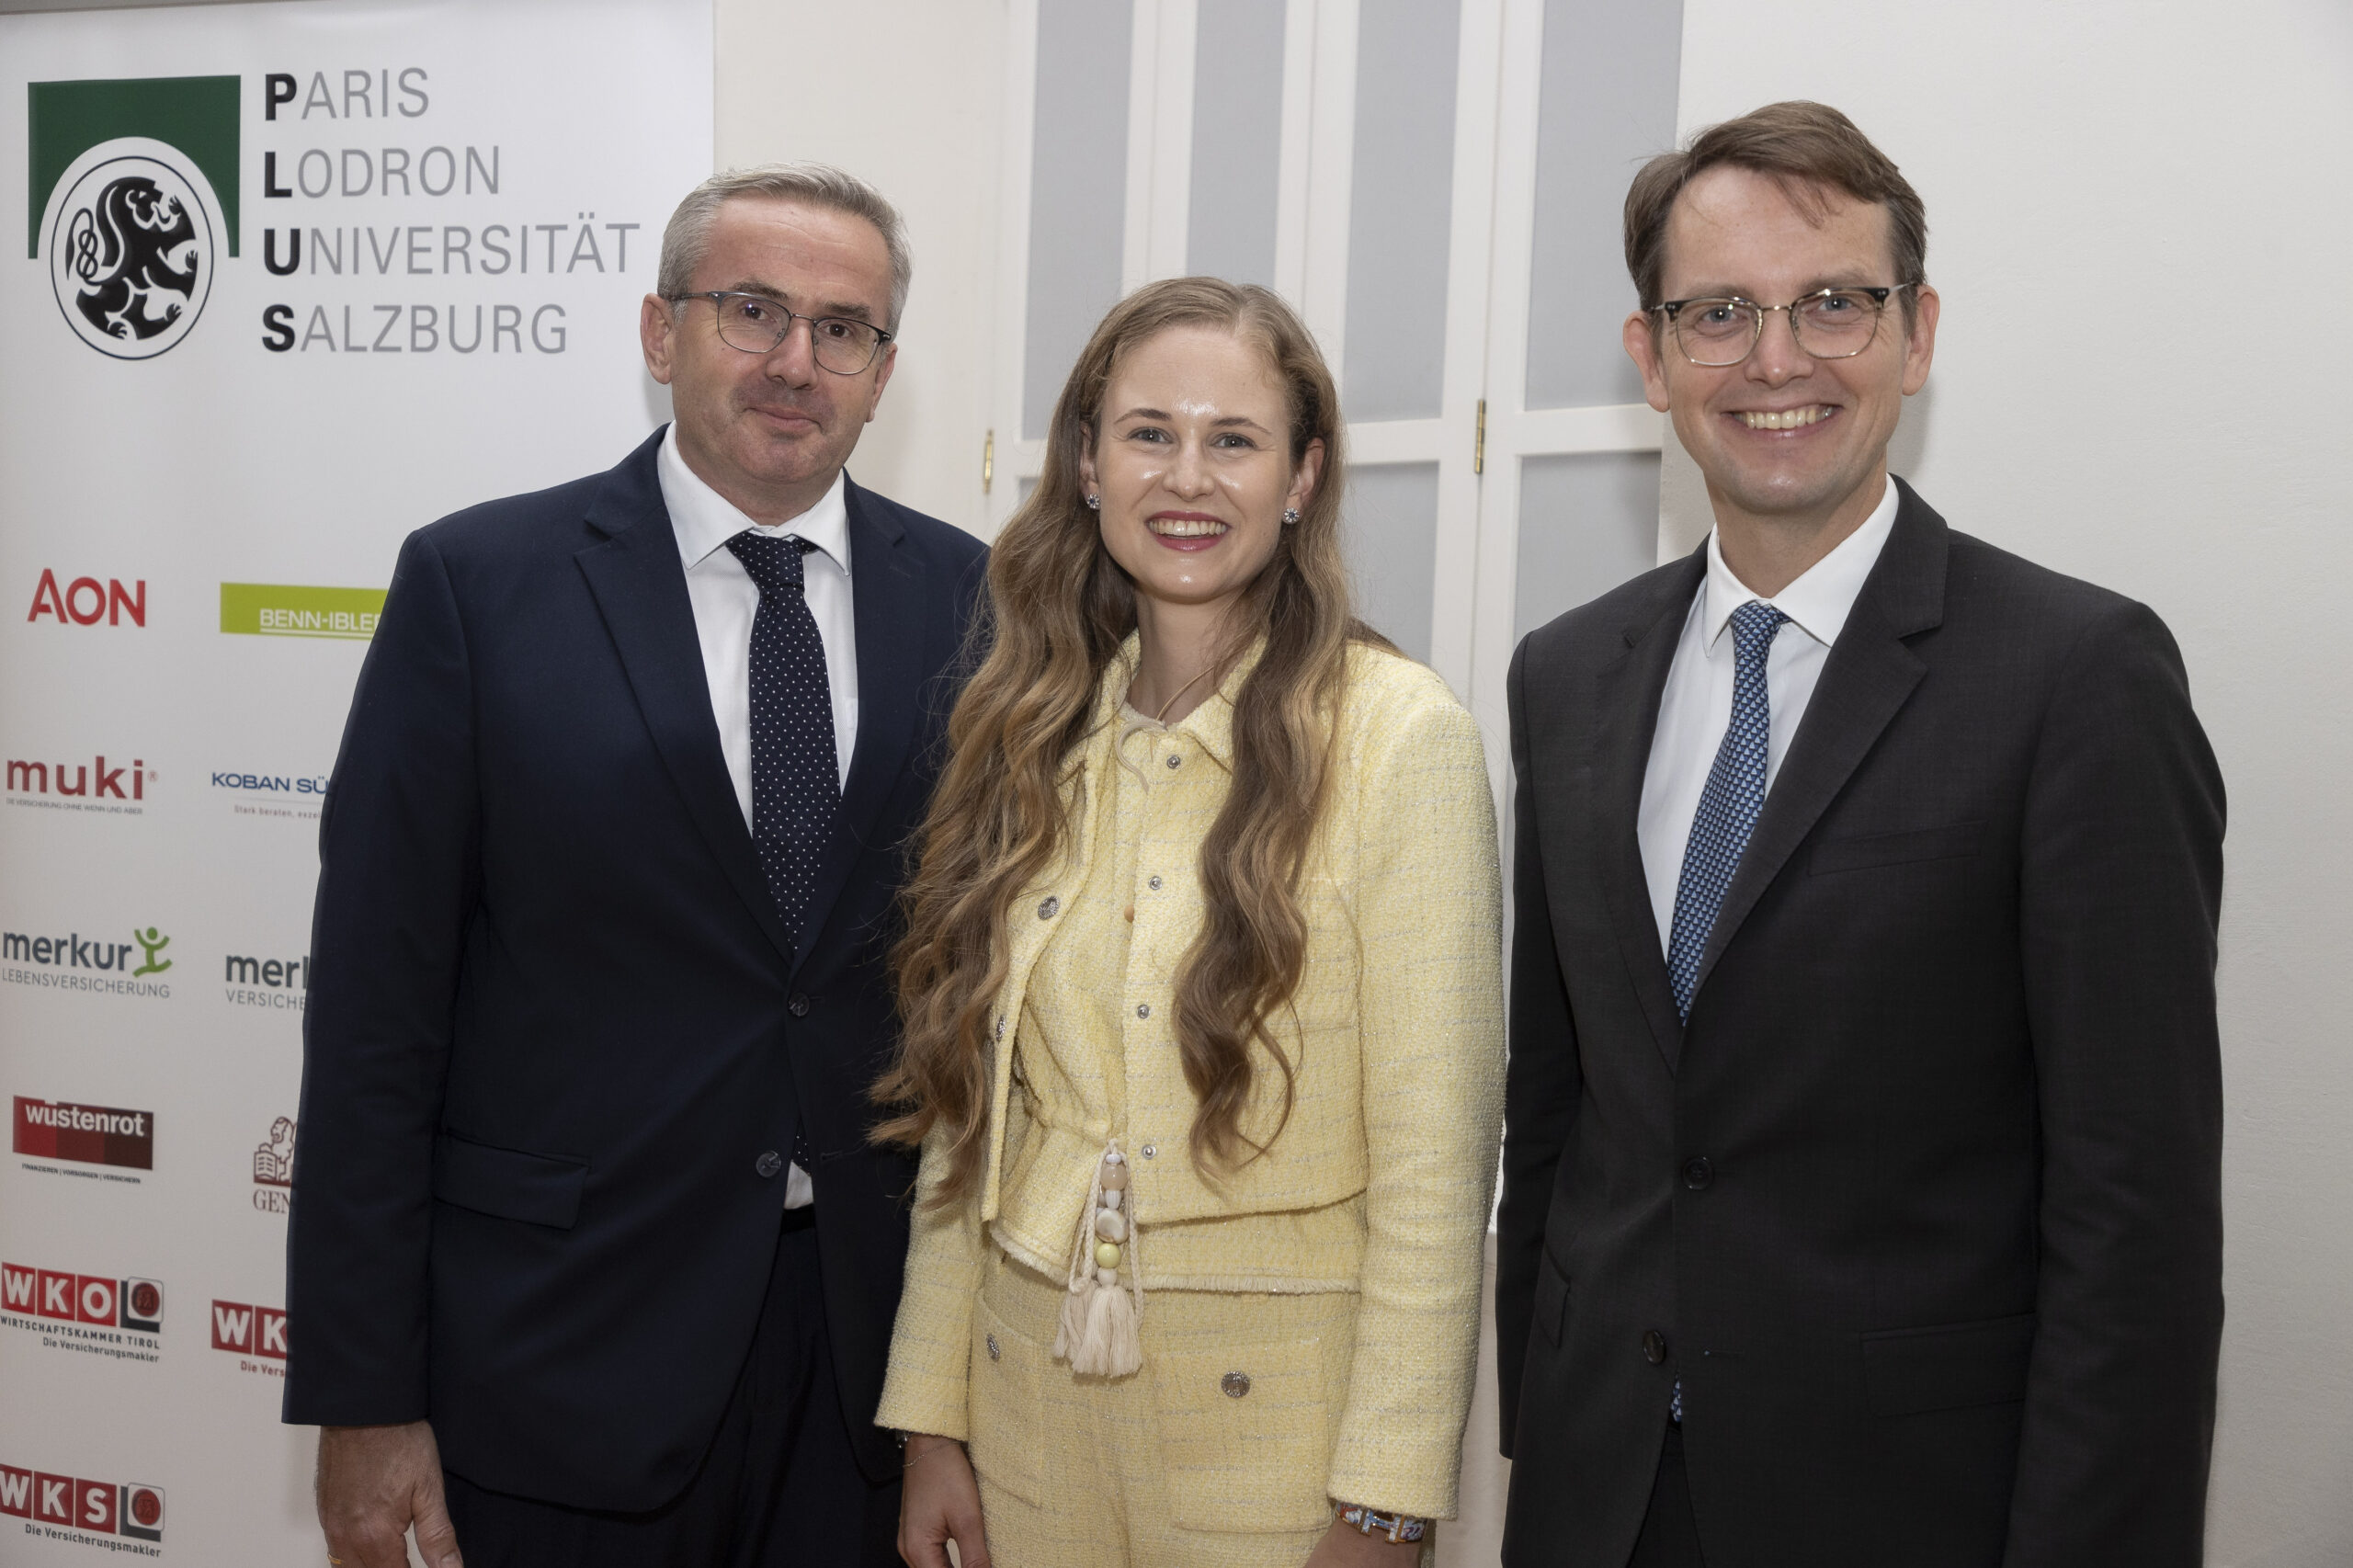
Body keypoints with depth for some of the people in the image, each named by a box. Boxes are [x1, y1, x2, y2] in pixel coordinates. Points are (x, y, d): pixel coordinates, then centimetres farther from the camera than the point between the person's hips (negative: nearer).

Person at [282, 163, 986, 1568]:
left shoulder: (967, 598, 2)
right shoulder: (479, 584, -6)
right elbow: (376, 1009, -6)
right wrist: (361, 1398, -7)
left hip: (880, 1338, 3)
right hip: (568, 1340, -2)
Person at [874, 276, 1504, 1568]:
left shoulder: (1400, 735, -12)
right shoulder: (1024, 733, 2)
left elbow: (1433, 1158, -13)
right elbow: (965, 1104, 6)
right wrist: (931, 1414, 5)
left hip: (1280, 1413, -4)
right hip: (1031, 1398, 4)